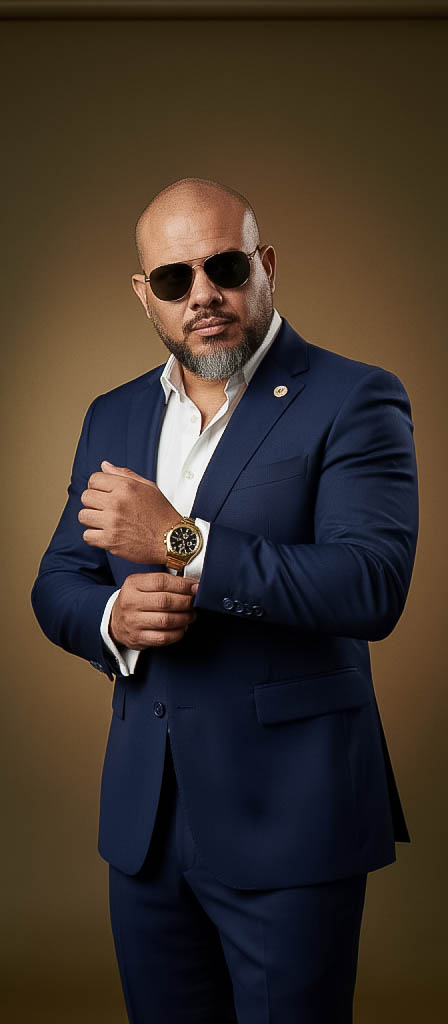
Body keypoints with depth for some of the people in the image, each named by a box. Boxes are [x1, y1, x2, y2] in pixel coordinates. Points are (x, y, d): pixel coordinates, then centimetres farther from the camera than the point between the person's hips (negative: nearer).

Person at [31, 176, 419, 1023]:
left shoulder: (354, 400, -8)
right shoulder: (114, 417, 10)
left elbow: (374, 587, -21)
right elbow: (56, 585, 13)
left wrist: (181, 543, -24)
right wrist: (114, 617, -11)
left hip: (289, 822, -5)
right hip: (144, 818, 6)